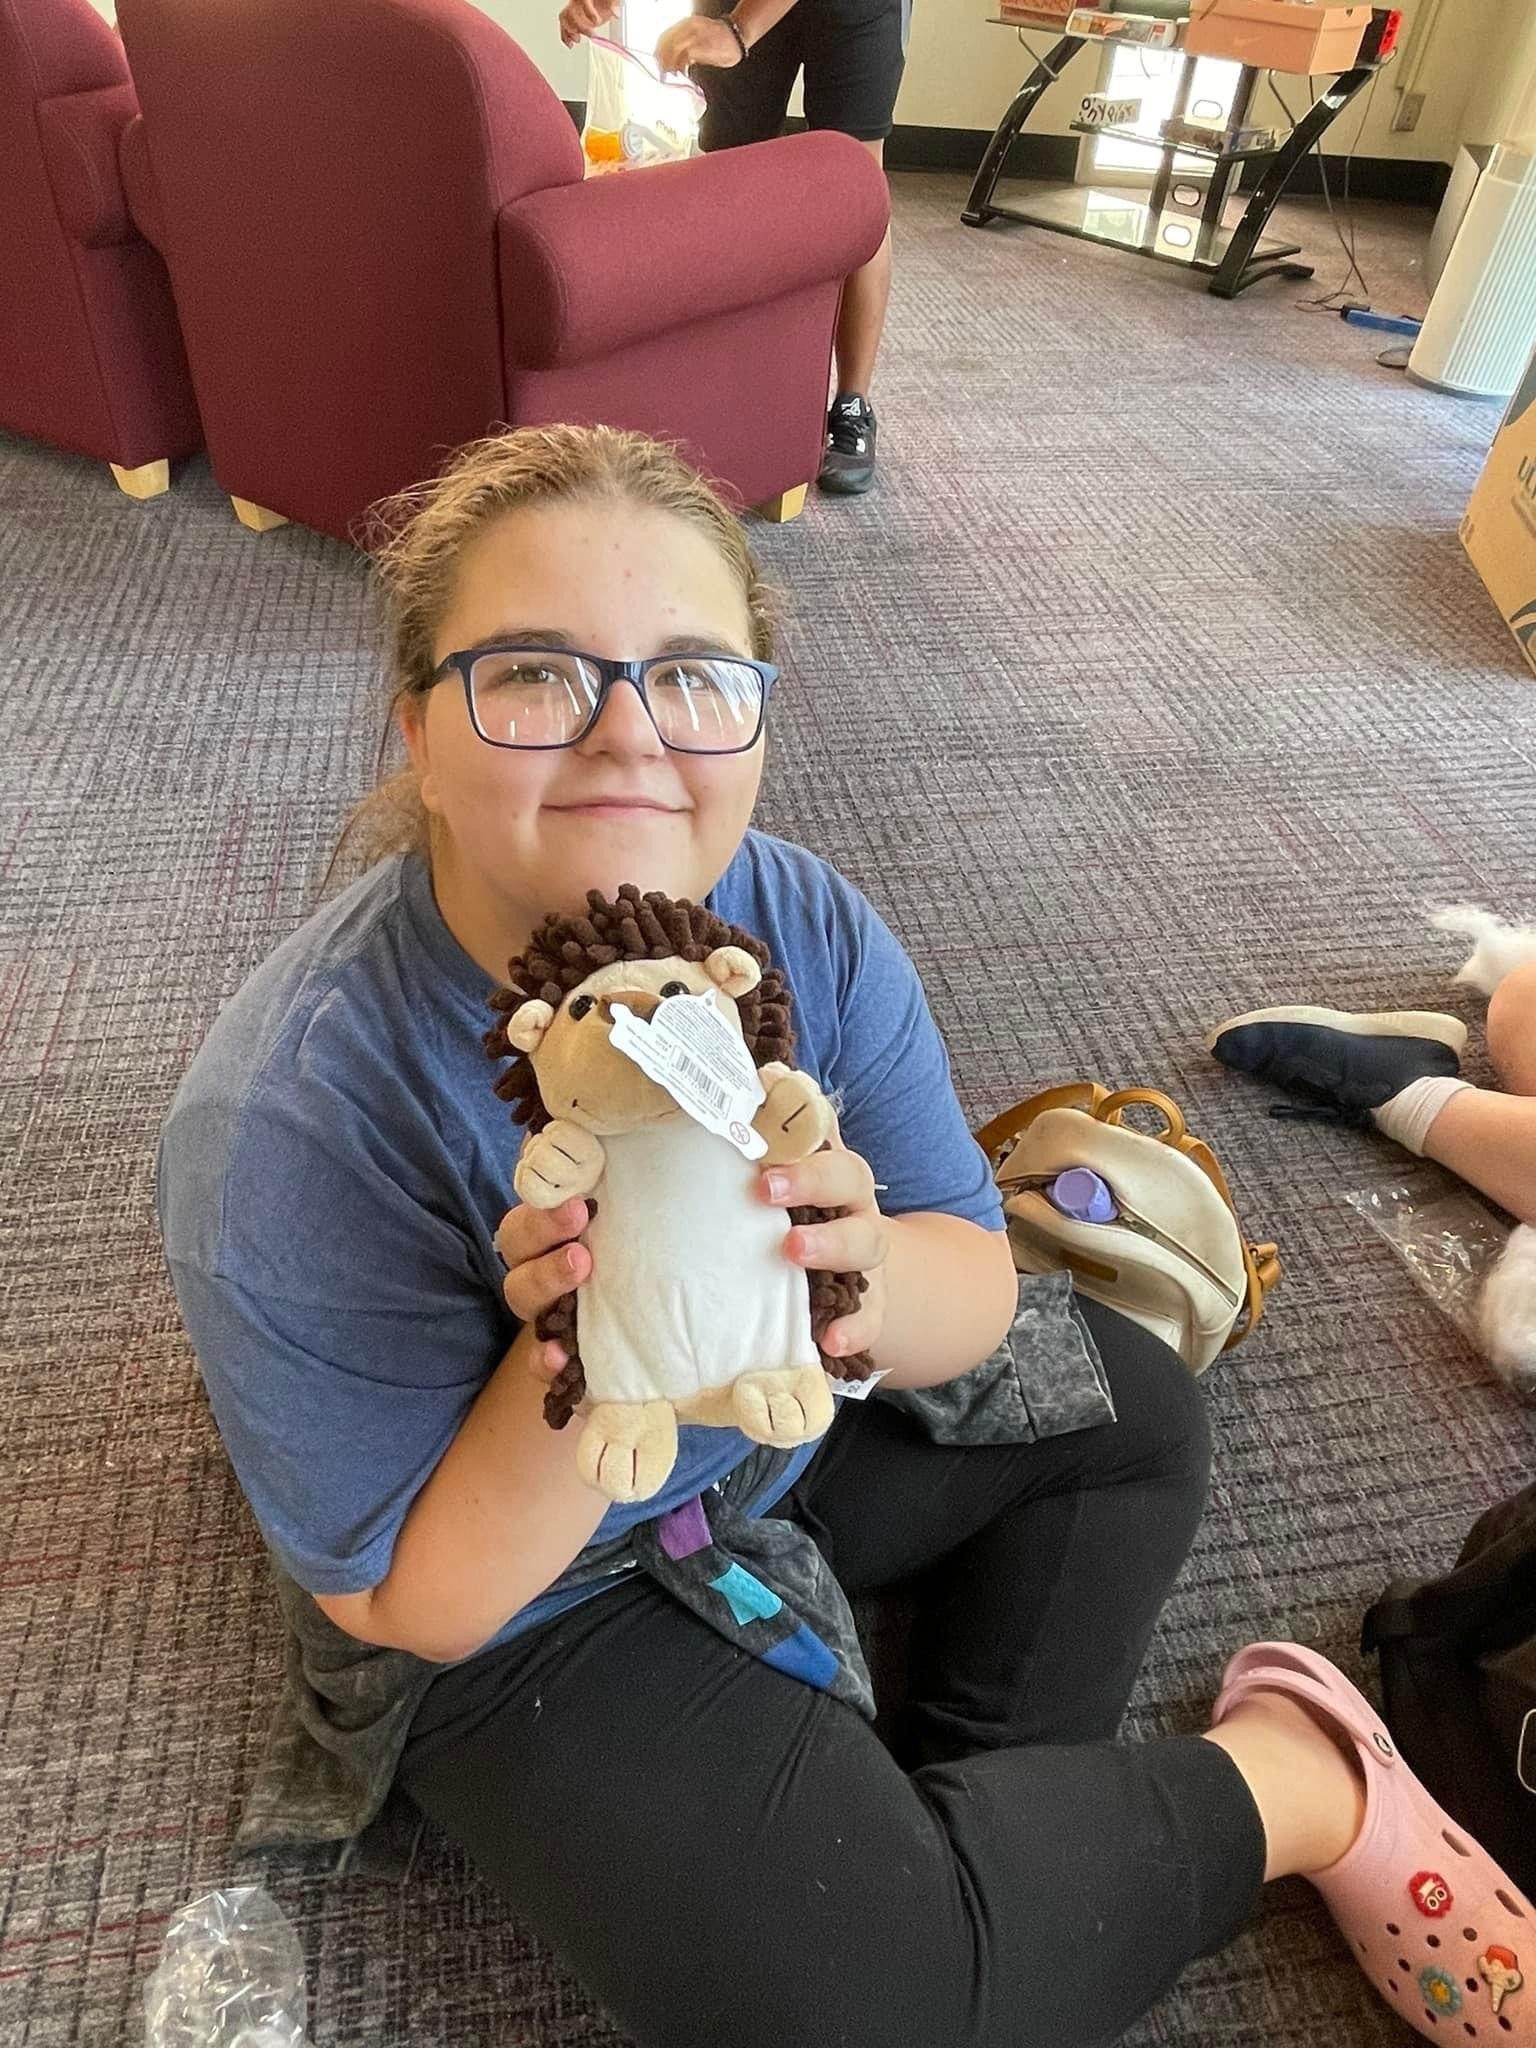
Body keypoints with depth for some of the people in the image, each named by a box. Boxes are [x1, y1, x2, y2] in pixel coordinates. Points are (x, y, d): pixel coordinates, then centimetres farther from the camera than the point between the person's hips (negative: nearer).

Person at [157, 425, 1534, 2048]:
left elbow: (976, 1288, -15)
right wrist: (577, 1370, -41)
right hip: (530, 1604, -4)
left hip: (790, 1418, 5)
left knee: (1133, 1409, 12)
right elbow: (412, 1601, -22)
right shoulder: (292, 1123, -32)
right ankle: (1293, 1784, 8)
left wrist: (868, 1280, -39)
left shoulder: (799, 922, -20)